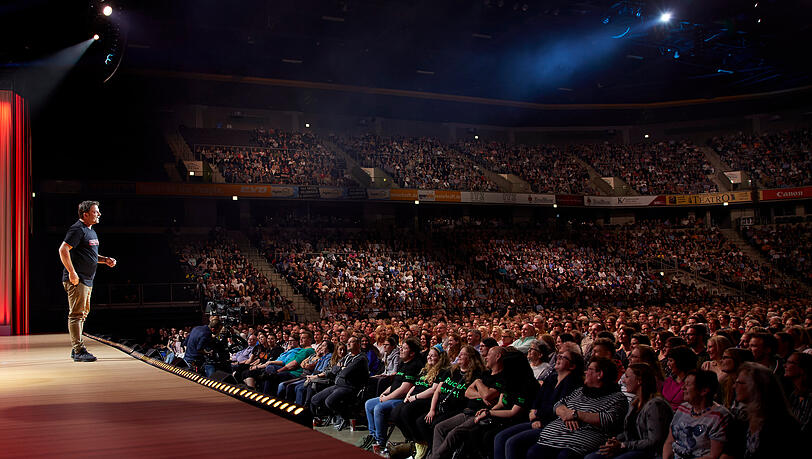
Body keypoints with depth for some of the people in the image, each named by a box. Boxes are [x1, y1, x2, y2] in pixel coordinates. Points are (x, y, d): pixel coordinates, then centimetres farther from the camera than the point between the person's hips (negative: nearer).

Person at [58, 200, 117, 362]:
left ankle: (76, 349, 23)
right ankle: (79, 351, -8)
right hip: (76, 280, -11)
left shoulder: (91, 231, 19)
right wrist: (72, 273, -24)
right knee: (76, 314, -8)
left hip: (87, 280, 11)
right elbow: (63, 250, -21)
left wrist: (105, 260, 11)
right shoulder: (77, 229, -12)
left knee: (82, 314, 15)